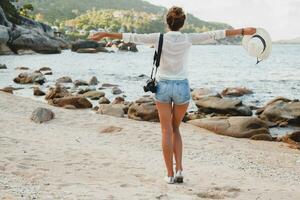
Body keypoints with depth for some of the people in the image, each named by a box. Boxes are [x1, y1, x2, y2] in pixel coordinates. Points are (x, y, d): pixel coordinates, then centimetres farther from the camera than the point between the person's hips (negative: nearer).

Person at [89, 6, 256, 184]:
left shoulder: (160, 38, -9)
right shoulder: (188, 39, -6)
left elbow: (133, 37, -8)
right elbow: (215, 34, -3)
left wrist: (106, 34, -3)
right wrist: (243, 31, 2)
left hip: (163, 86, -1)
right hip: (182, 87, 1)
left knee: (167, 131, 7)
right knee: (175, 129, 18)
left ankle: (170, 174, 8)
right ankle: (179, 169, 4)